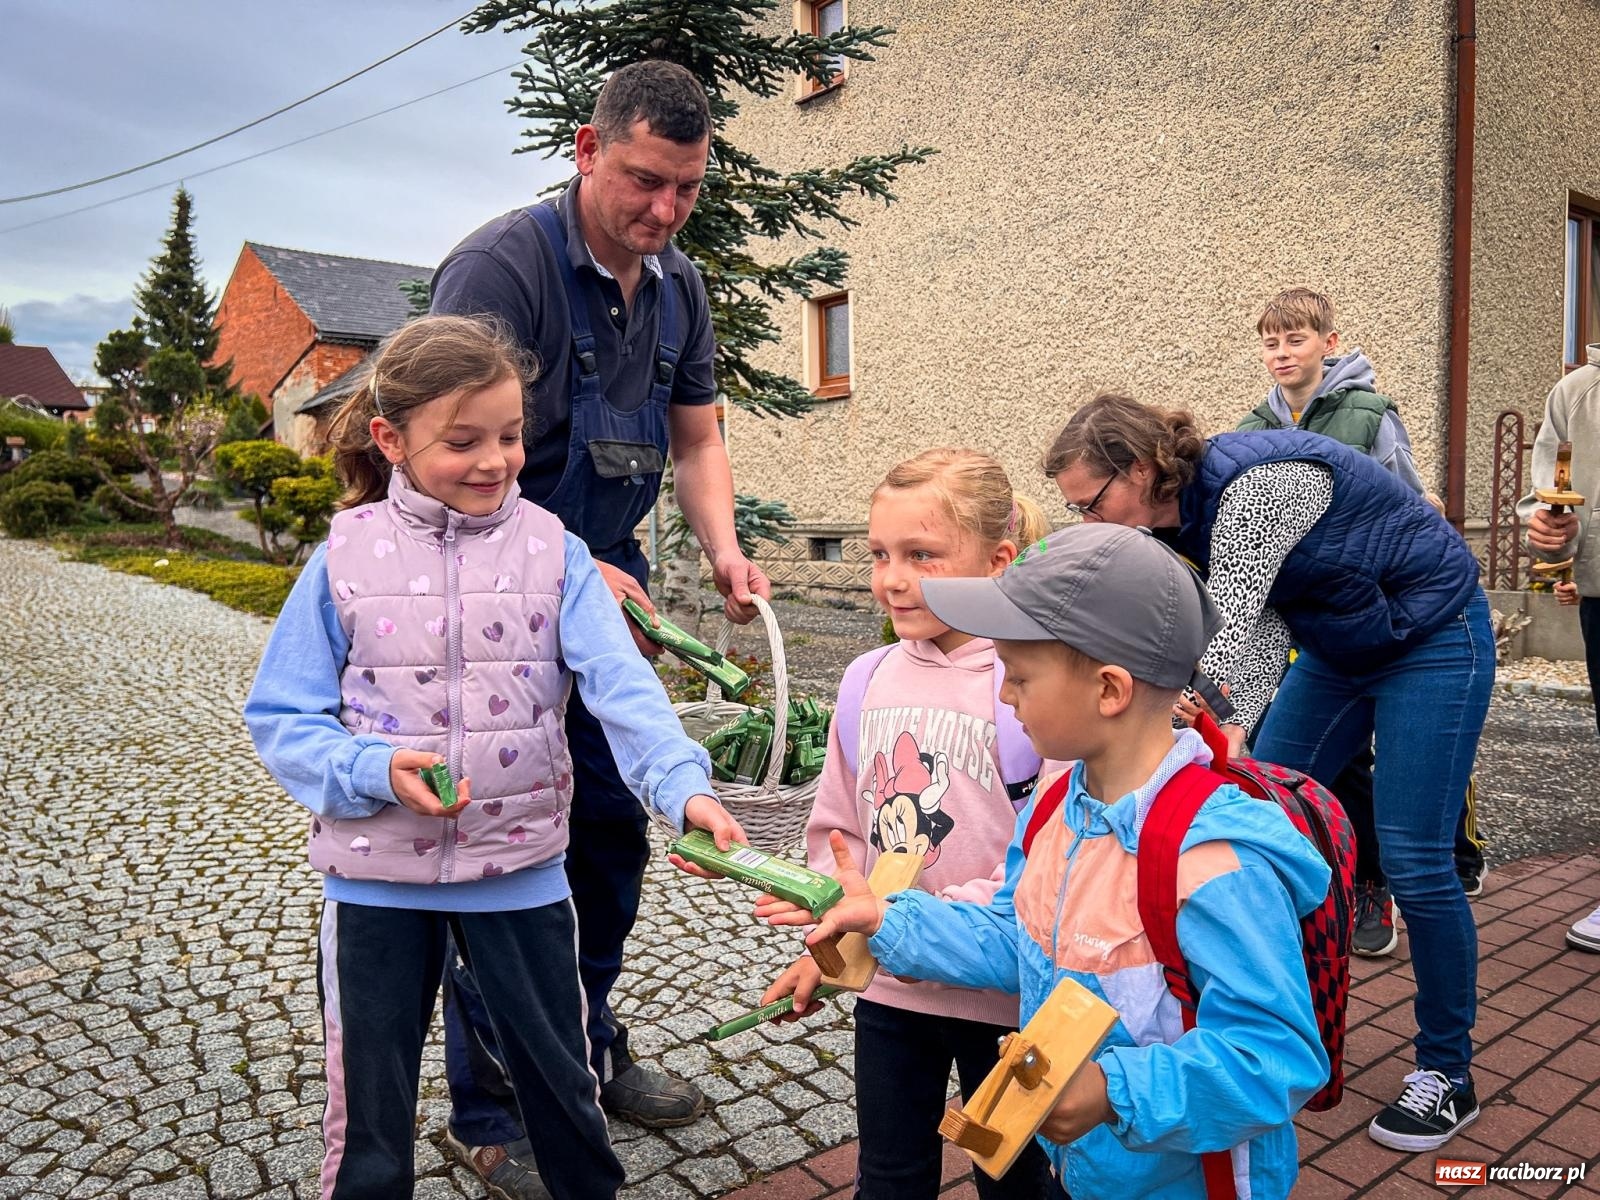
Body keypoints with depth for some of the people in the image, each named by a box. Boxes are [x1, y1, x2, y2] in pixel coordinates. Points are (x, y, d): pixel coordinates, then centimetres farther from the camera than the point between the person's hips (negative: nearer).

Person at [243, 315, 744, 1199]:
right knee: (367, 1116, 17)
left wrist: (682, 784, -33)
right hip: (377, 874, 0)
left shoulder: (552, 550, -6)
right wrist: (374, 769, -21)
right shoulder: (346, 557, -6)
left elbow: (621, 685, -17)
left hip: (521, 867, 1)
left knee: (560, 1082, 19)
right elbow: (282, 718, -3)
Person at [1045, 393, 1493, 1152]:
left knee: (1413, 861, -7)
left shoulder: (1257, 480, -33)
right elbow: (1260, 622, -8)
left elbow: (1224, 633, -35)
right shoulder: (1181, 512, -7)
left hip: (1431, 639, -8)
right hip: (1336, 647, 8)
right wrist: (1237, 727, -24)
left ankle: (1447, 1075, 14)